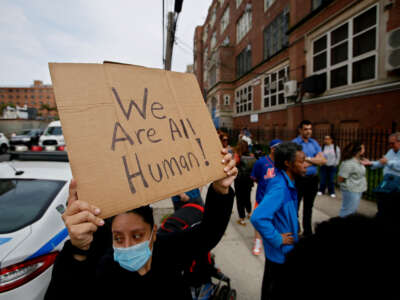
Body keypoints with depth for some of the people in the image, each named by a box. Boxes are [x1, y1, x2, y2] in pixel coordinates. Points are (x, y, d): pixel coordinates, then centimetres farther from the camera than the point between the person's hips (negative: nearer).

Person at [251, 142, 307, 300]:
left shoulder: (286, 182, -2)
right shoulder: (280, 188, -31)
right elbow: (258, 218, -41)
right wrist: (278, 240, -27)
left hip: (286, 249, 8)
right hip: (280, 251, -8)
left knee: (283, 287, 28)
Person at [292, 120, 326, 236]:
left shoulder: (314, 143, 7)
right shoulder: (294, 143, -11)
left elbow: (323, 160, -1)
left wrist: (308, 159, -14)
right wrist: (316, 160, -9)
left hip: (313, 179, 6)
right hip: (299, 179, -5)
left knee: (309, 206, 18)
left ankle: (307, 231, 35)